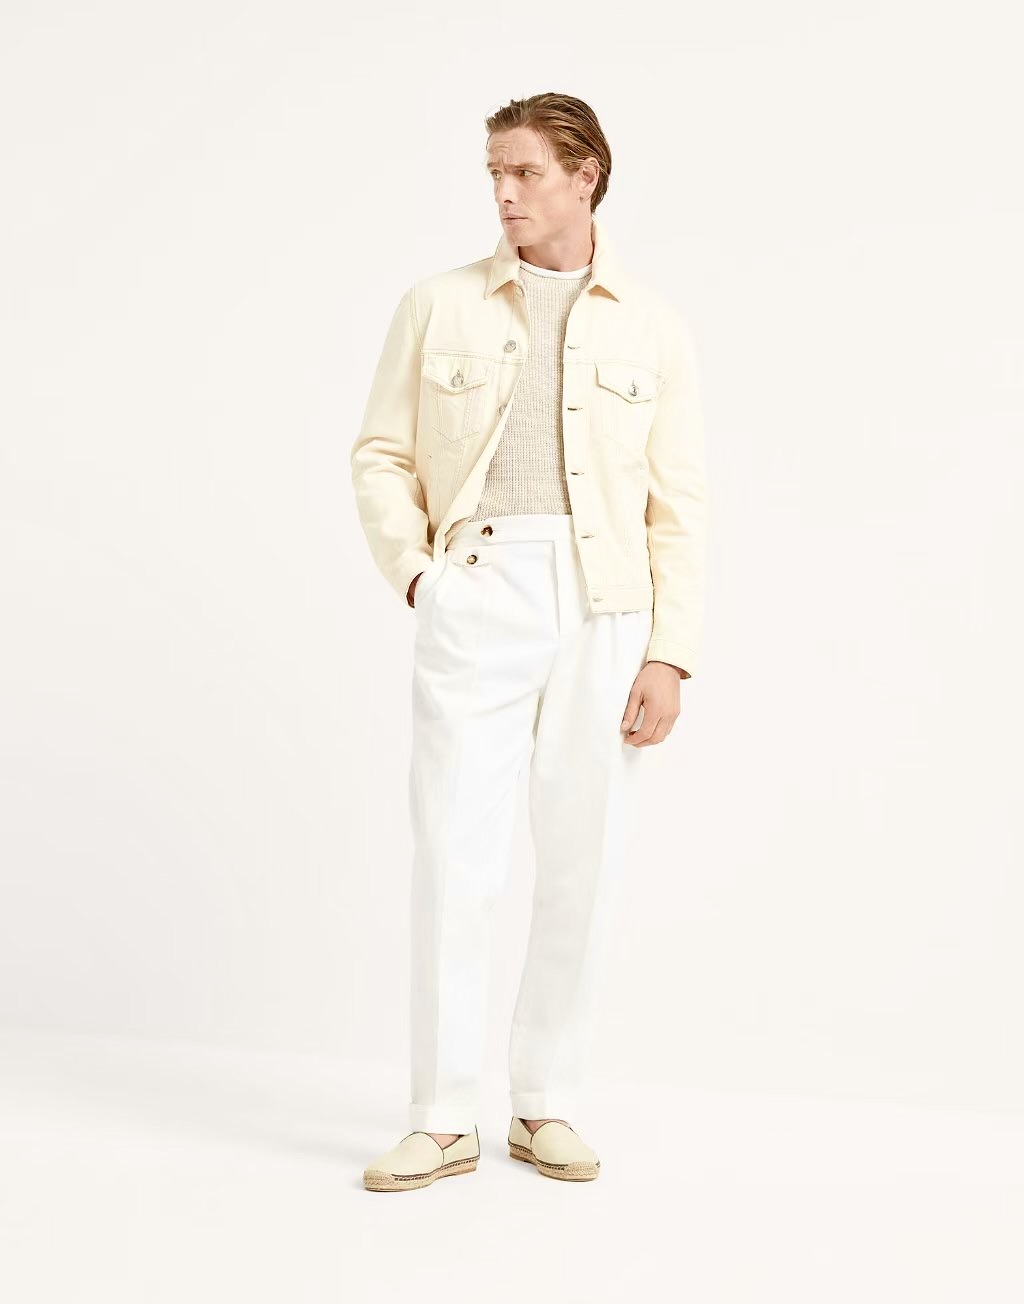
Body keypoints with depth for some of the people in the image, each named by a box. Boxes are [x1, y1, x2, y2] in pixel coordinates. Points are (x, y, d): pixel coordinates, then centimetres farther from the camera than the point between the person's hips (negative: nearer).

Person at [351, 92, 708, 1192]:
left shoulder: (652, 327, 7)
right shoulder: (439, 307, 8)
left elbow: (679, 505, 4)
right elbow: (381, 455, 11)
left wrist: (670, 655, -3)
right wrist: (416, 572, -3)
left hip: (604, 612, 1)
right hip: (474, 598, 0)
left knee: (583, 866, 5)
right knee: (453, 860, -4)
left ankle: (545, 1106, 19)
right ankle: (442, 1120, 7)